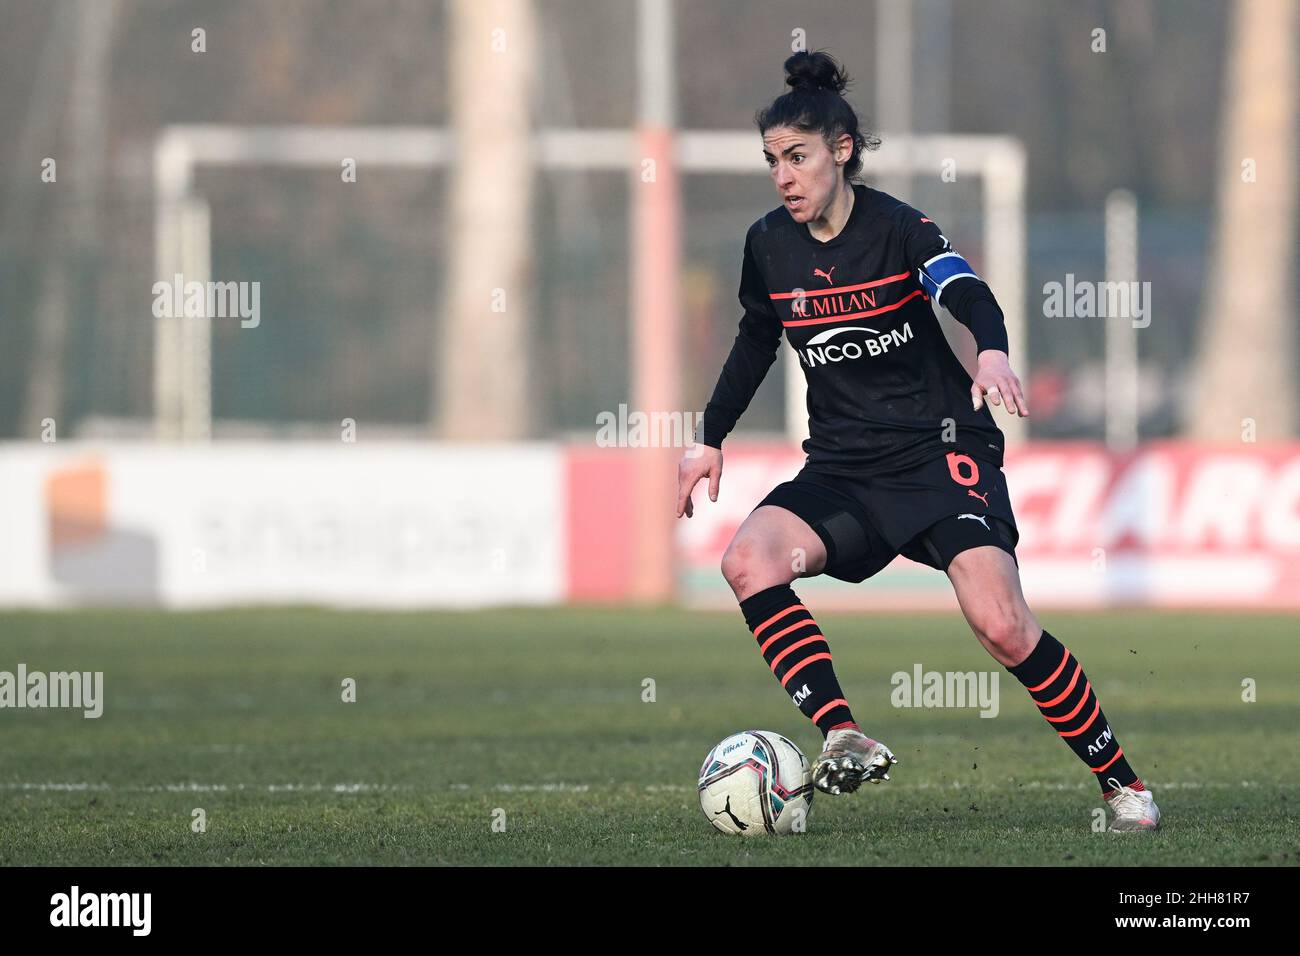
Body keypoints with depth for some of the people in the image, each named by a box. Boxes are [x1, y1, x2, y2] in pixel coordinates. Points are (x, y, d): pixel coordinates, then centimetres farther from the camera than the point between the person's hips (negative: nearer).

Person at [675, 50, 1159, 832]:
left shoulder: (899, 229, -11)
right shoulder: (770, 246, 4)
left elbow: (970, 296, -30)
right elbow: (755, 343, 22)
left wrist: (992, 352, -52)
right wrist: (712, 440, 24)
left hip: (942, 451, -5)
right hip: (844, 468, 5)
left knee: (1003, 626, -22)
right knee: (748, 558, -25)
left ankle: (1121, 783, -4)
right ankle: (844, 740, -31)